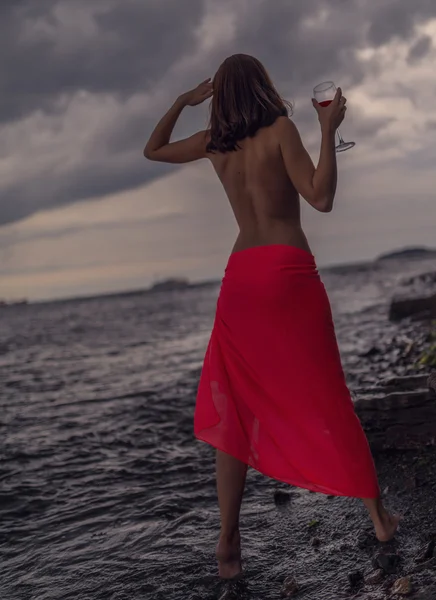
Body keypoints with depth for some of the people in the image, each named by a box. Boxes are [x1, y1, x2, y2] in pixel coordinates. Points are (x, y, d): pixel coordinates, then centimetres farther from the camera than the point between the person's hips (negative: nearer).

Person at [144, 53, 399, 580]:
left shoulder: (213, 142, 10)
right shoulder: (280, 129, -3)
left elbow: (152, 150, 27)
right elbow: (321, 198, -10)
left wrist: (183, 101, 30)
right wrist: (328, 130, -5)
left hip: (240, 276, 3)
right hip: (289, 271, -3)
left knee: (234, 407, 8)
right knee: (323, 397, 7)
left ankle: (228, 542, 7)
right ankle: (378, 513, 18)